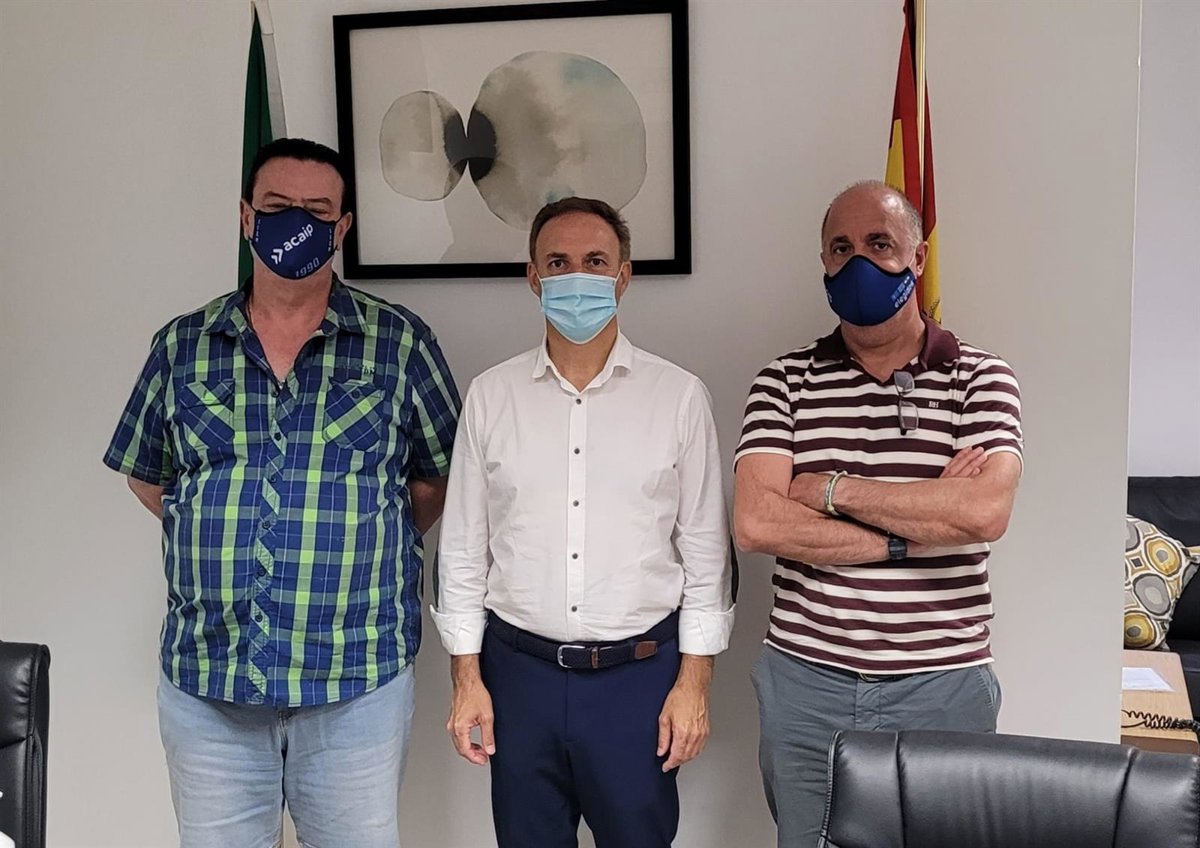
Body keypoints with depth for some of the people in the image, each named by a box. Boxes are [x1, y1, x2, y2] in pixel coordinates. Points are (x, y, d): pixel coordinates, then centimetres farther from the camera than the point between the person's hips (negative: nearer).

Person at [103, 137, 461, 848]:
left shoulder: (399, 343, 0)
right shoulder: (182, 347, 6)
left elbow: (446, 471, 8)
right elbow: (147, 475, 17)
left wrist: (367, 547, 1)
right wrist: (220, 539, 6)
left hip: (358, 683, -1)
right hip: (204, 682, 2)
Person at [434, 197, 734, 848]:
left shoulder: (678, 396, -2)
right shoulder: (491, 395, 2)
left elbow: (705, 550, 1)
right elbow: (463, 546, 6)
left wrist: (694, 680, -2)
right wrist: (466, 677, 3)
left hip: (639, 671, -1)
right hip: (519, 669, 1)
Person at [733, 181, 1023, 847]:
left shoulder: (982, 379, -2)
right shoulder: (786, 382, 0)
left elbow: (986, 512, -20)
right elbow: (755, 524, -14)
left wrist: (833, 488, -14)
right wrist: (913, 532, -15)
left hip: (942, 690, -1)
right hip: (805, 681, 1)